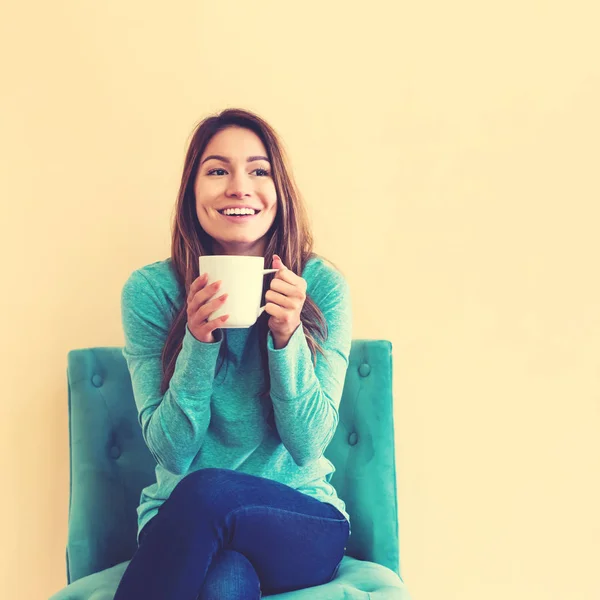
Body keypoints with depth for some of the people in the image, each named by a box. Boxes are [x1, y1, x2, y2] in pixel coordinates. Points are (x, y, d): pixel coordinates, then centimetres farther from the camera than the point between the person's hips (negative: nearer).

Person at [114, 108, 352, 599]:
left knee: (207, 492, -32)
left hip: (301, 518, 1)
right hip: (179, 519, 0)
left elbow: (309, 444, -7)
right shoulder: (149, 290, -6)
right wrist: (199, 340, -22)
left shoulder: (322, 285, -6)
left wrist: (287, 335, -22)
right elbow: (172, 451, -7)